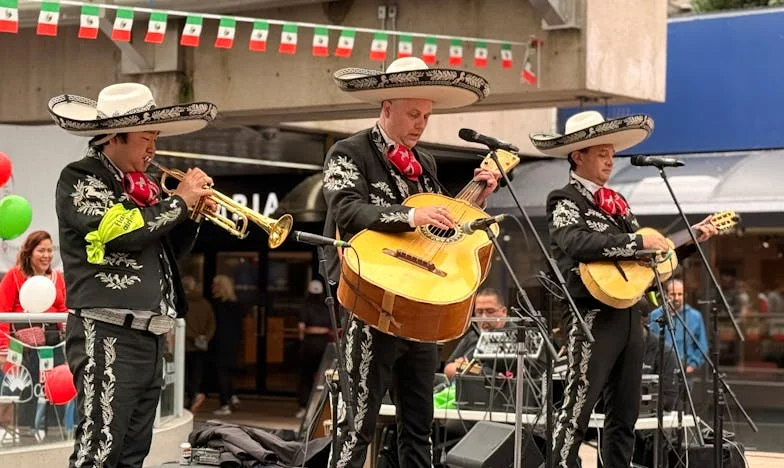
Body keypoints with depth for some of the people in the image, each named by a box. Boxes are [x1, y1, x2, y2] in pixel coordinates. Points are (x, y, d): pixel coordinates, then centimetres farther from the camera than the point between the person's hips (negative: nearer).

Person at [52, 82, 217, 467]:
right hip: (108, 335, -9)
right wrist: (180, 201, -10)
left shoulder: (140, 185, 18)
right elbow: (124, 231, -22)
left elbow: (169, 250, 25)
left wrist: (192, 215, 7)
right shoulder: (80, 179, -6)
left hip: (149, 336, 9)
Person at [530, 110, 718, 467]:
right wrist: (638, 241, -24)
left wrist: (691, 237, 16)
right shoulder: (565, 201, -6)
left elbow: (647, 254, 24)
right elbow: (577, 243, -26)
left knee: (625, 414, 11)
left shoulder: (616, 203, 19)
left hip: (627, 315, 8)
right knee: (578, 410, -8)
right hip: (593, 316, -8)